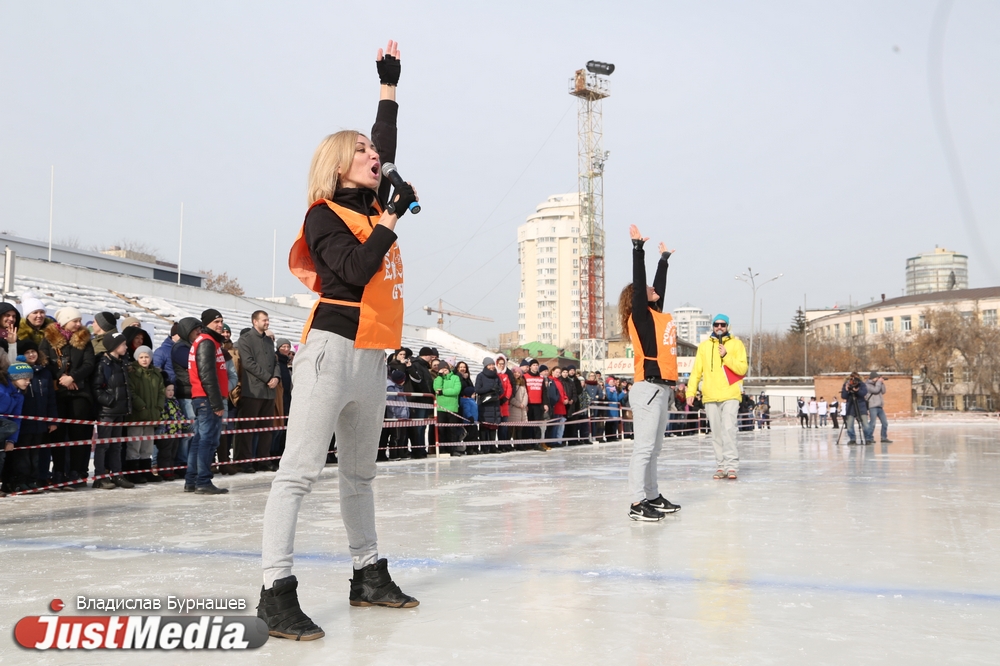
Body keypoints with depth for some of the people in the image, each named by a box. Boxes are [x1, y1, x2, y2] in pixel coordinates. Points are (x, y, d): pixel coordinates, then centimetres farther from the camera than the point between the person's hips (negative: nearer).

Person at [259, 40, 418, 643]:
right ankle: (277, 592, -10)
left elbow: (387, 147, 29)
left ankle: (369, 575, 25)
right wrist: (393, 219, -11)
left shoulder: (374, 205, 16)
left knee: (360, 474, 16)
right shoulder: (324, 215, -4)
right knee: (300, 472, -10)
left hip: (372, 359, 8)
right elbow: (356, 271, -19)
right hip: (333, 350, -8)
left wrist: (390, 86, 33)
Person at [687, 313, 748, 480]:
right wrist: (691, 391, -2)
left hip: (730, 395, -3)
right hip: (710, 397, 3)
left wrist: (726, 356, -14)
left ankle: (731, 465, -12)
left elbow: (742, 369, -3)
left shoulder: (736, 344, 5)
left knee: (729, 429, -14)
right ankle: (721, 466, 8)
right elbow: (696, 371, 8)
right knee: (716, 433, 4)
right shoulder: (704, 346, 11)